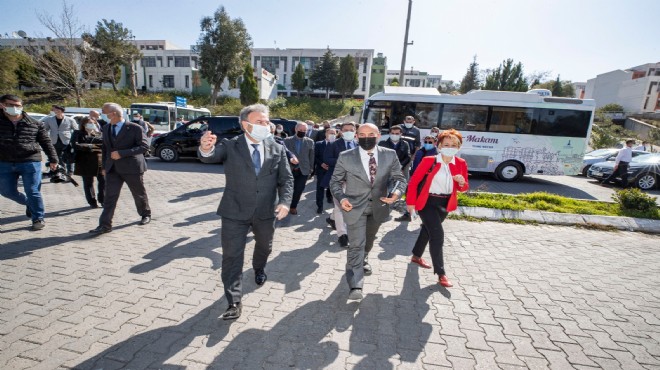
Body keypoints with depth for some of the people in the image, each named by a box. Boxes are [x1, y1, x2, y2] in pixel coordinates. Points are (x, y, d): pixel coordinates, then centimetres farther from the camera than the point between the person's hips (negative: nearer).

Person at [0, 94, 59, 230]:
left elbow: (46, 142, 4)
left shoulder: (35, 124, 1)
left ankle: (38, 218, 11)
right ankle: (29, 204, 38)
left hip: (30, 162, -3)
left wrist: (53, 159, 1)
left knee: (32, 192, 0)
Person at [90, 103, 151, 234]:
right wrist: (105, 166, 14)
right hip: (112, 168, 5)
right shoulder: (106, 128, 11)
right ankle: (105, 225, 2)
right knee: (109, 197, -1)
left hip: (131, 167, -5)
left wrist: (121, 153, -22)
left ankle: (146, 214, 31)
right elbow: (105, 148, 18)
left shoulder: (134, 128, -10)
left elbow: (144, 146, -16)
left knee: (139, 194, 9)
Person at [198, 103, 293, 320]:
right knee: (232, 255, 0)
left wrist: (285, 201, -20)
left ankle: (259, 269, 57)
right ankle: (234, 303, 13)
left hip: (266, 212, 3)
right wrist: (206, 149, -51)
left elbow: (286, 179, -2)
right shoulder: (230, 146, -7)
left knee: (264, 246, 24)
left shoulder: (277, 149, -1)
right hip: (235, 212, -3)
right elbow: (211, 156, -26)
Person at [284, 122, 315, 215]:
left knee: (299, 190, 2)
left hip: (303, 170, 0)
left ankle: (293, 206, 22)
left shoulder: (310, 142, 2)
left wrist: (311, 168, 3)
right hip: (290, 169, 0)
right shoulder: (287, 140, -1)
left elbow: (311, 156, 4)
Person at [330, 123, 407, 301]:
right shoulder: (345, 157, -11)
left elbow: (399, 178, 0)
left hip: (378, 207, 4)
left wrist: (397, 192, -22)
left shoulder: (390, 155, -6)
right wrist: (341, 197, -22)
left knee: (369, 240, 25)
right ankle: (355, 285, 2)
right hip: (355, 207, -3)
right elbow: (335, 181, -3)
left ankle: (363, 260, 55)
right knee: (356, 245, -7)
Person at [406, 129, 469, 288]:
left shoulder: (461, 164, -2)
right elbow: (414, 181, -11)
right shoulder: (429, 161, -15)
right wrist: (411, 202, -14)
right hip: (428, 202, -5)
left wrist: (462, 183, -18)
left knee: (428, 230, 22)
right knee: (437, 234, -11)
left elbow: (463, 188, 6)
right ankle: (441, 274, 1)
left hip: (445, 203, 5)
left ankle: (416, 256, 45)